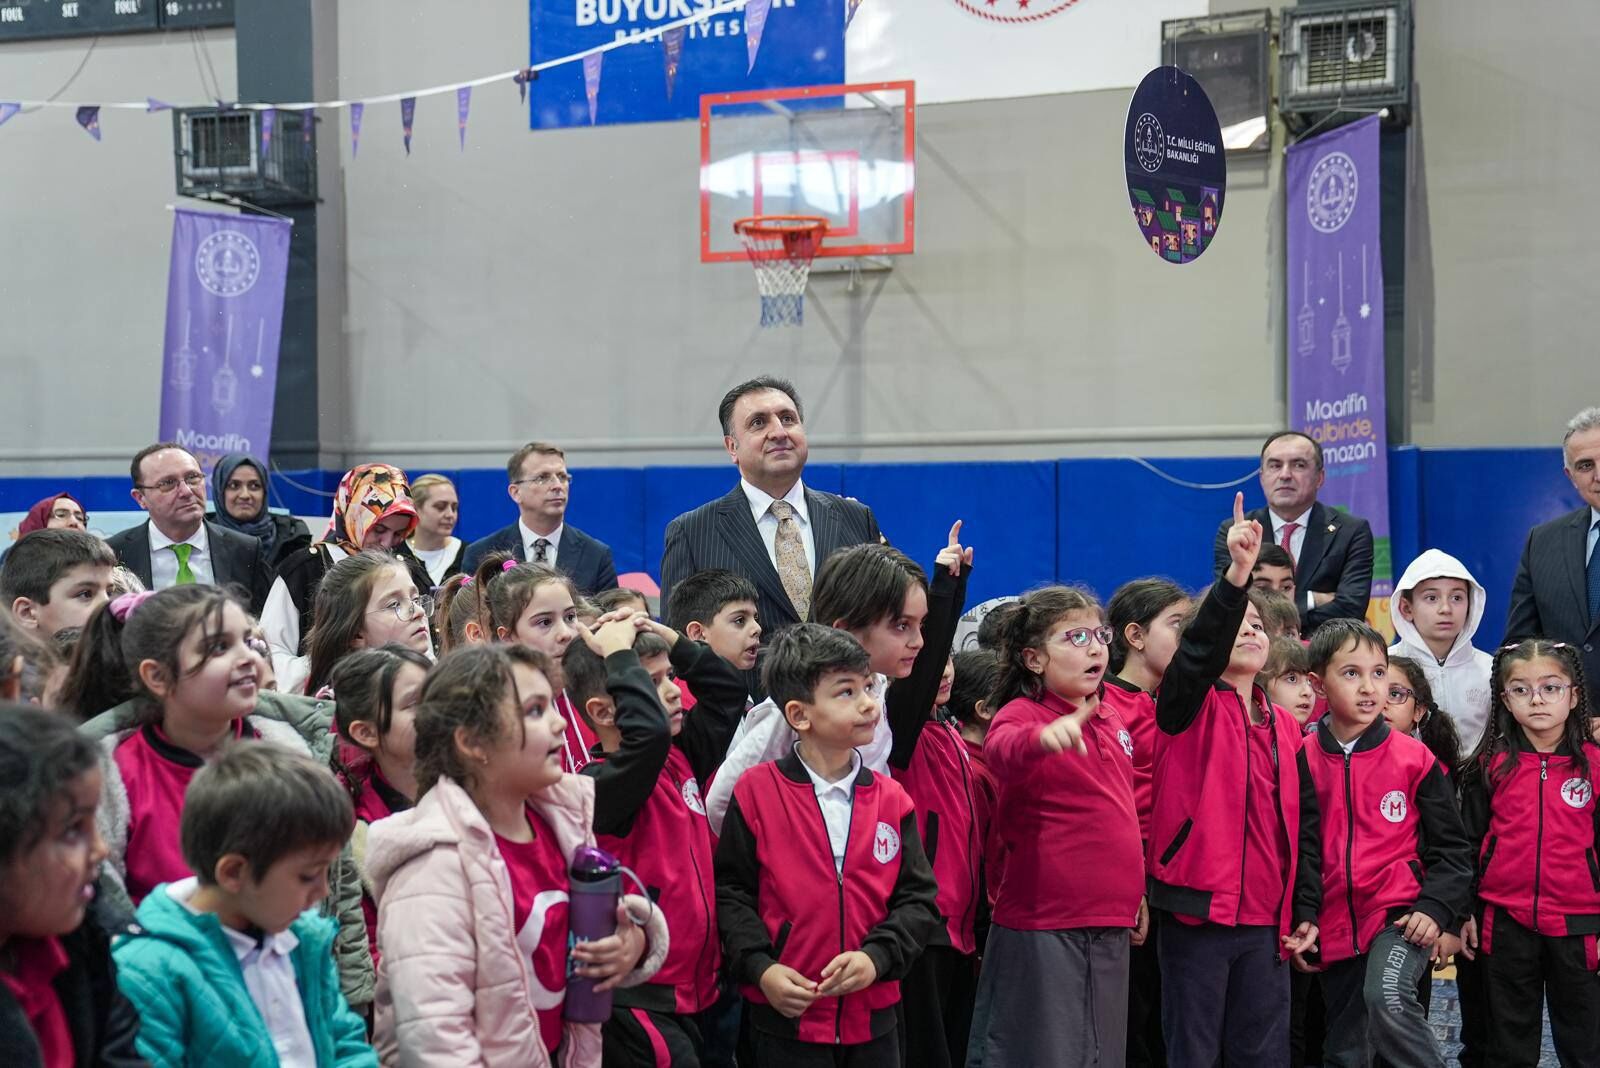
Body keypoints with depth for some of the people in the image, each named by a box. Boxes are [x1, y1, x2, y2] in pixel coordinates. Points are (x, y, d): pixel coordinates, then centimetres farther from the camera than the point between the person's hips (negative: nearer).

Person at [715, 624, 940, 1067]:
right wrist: (760, 968, -13)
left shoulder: (891, 799, 3)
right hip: (785, 1018, -3)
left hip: (874, 1019, 3)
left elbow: (919, 898, 4)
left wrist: (877, 957, -11)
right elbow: (730, 892, -2)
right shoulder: (757, 791, -6)